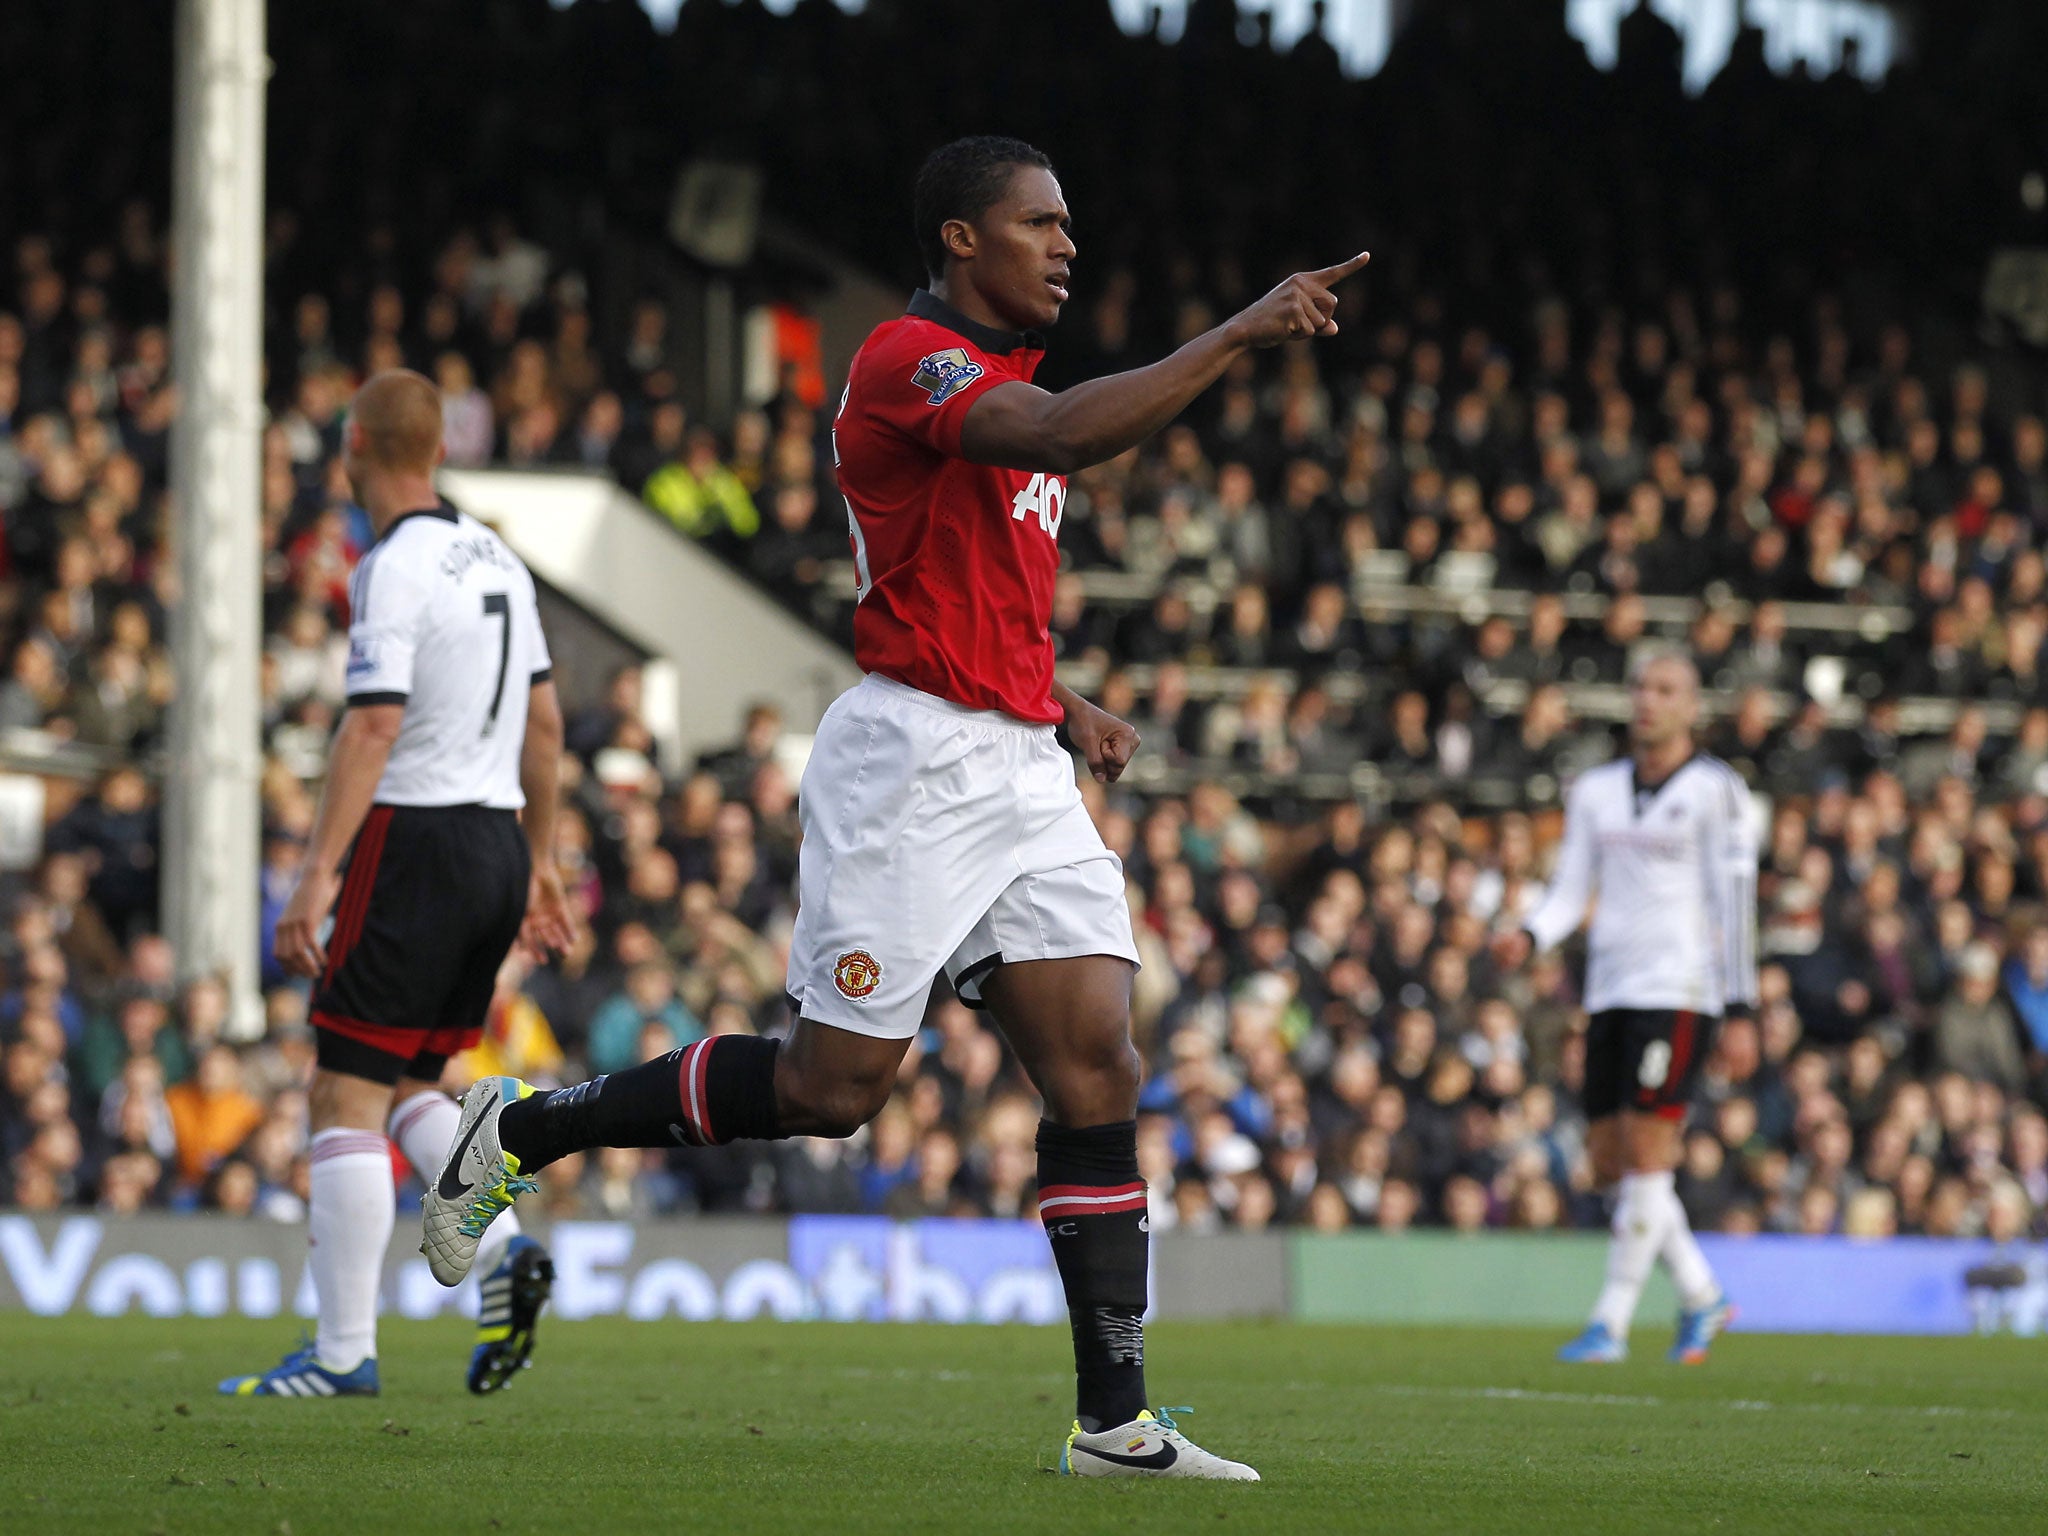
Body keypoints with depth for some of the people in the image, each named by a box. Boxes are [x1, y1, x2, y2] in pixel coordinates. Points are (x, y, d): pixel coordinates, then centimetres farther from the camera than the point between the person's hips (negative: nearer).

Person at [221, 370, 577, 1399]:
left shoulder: (395, 570, -13)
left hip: (415, 842, -8)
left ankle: (344, 1351, -6)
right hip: (498, 844, 8)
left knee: (347, 1096, -3)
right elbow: (543, 721, 19)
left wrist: (316, 874, -24)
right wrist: (540, 860, 27)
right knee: (406, 1086, 17)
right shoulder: (494, 559, 12)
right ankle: (502, 1250, -5)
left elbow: (372, 730, -21)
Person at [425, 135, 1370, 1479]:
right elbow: (1068, 435, -30)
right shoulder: (908, 359, -11)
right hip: (914, 758, -9)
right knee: (832, 1086, -5)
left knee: (1100, 1071, -3)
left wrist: (1064, 707, 15)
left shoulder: (1001, 377, 19)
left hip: (1023, 768, 9)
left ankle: (1114, 1419, -3)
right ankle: (520, 1129, 14)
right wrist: (1242, 334, -28)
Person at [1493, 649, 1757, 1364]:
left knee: (1644, 1154, -11)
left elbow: (1736, 898, -5)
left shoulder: (1714, 789, -2)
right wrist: (1528, 937, -8)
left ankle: (1611, 1323, -7)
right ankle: (1701, 1298, 20)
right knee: (1610, 1158, 4)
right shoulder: (1596, 791, 14)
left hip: (1679, 990, -6)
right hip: (1610, 990, 6)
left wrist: (1742, 1004, -10)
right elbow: (1570, 893, 13)